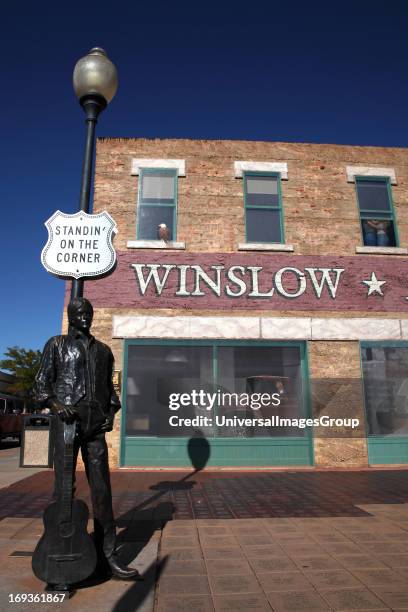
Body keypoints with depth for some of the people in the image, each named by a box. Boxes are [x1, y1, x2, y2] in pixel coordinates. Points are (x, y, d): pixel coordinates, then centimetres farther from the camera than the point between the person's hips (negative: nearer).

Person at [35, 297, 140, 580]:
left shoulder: (103, 350, 17)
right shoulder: (57, 345, 7)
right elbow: (42, 384, 2)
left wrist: (112, 412, 4)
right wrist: (57, 405, -15)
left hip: (96, 428, 3)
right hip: (68, 423, -3)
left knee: (102, 490, 3)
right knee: (64, 488, 1)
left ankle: (107, 555, 9)